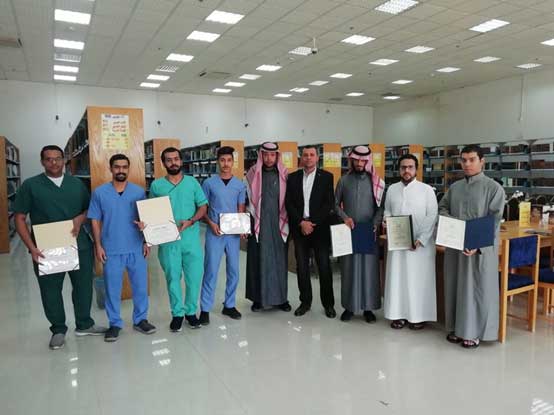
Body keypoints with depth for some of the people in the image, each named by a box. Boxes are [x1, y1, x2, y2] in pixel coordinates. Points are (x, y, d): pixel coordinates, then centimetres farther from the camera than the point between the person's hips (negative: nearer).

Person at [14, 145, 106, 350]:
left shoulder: (77, 183, 8)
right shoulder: (30, 185, -2)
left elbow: (89, 209, 14)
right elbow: (20, 219, -3)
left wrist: (80, 218, -10)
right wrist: (32, 247, -13)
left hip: (79, 245, 3)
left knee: (83, 286, 11)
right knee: (51, 290, 9)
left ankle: (84, 324, 30)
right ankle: (58, 330, 27)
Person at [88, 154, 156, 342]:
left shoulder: (138, 191, 1)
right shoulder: (99, 192, -2)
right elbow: (95, 221, 2)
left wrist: (147, 242, 1)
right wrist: (98, 245, -4)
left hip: (136, 249, 1)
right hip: (111, 250, -1)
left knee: (140, 286, 9)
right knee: (112, 289, 8)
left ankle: (140, 320, 26)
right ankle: (114, 324, 24)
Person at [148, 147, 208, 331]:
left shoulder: (192, 182, 4)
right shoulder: (156, 185, 3)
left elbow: (203, 206, 2)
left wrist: (190, 221, -13)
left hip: (191, 238, 0)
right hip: (168, 240, 0)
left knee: (194, 276, 5)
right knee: (173, 277, 8)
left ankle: (191, 311, 23)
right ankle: (177, 313, 23)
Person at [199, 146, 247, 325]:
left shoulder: (240, 185, 5)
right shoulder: (209, 183, -1)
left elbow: (241, 210, 5)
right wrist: (211, 223, -13)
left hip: (233, 233, 3)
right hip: (215, 232, -3)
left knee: (233, 270, 9)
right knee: (211, 270, -2)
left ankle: (229, 305, 23)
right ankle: (205, 308, 7)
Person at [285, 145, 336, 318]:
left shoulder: (326, 177, 3)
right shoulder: (293, 177, 9)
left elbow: (329, 203, -4)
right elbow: (289, 203, 3)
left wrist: (312, 223, -11)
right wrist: (301, 222, -8)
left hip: (320, 228, -2)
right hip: (299, 228, 2)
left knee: (324, 266, 2)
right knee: (301, 267, 6)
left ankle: (328, 304, 14)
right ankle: (305, 302, 19)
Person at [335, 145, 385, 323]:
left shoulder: (376, 182, 3)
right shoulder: (344, 180, 5)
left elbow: (381, 207, 2)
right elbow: (335, 204, 7)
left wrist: (375, 223, -13)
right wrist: (344, 217, -10)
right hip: (349, 231, 1)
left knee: (369, 269, 3)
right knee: (349, 268, 4)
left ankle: (368, 307, 13)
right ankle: (349, 306, 14)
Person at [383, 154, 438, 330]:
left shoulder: (427, 190, -3)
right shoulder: (392, 189, 7)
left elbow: (432, 217, -7)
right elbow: (387, 211, 14)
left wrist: (420, 239, -16)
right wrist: (386, 220, -9)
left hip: (421, 243, -3)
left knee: (419, 279, 3)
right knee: (397, 277, 7)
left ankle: (418, 316, 15)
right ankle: (399, 313, 19)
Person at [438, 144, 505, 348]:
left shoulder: (494, 188, -5)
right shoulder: (455, 187, 10)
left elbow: (494, 220, -11)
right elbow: (442, 208, 17)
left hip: (481, 248, -5)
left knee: (477, 289, 4)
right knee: (455, 287, 12)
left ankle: (474, 332, 17)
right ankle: (457, 328, 26)